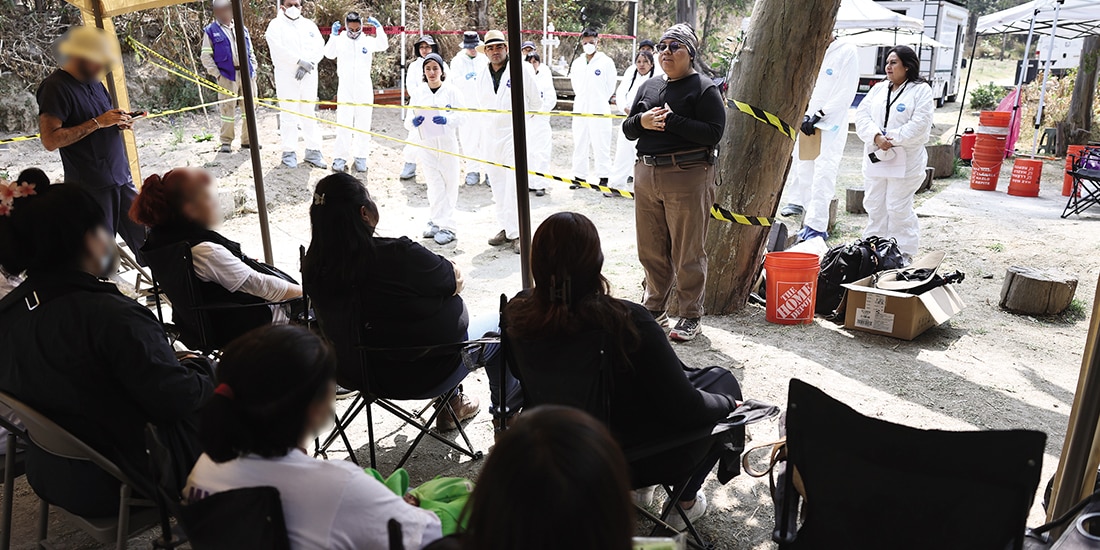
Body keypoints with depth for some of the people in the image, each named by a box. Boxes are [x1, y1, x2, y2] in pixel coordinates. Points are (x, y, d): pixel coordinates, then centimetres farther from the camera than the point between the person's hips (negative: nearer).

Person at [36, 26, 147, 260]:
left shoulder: (93, 81, 13)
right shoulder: (56, 87, -12)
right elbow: (50, 140, -20)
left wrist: (119, 121, 3)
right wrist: (97, 122, -21)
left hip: (121, 178, 8)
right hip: (91, 187, -7)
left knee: (147, 242, 7)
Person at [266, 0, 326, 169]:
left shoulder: (309, 25, 15)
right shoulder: (276, 25, 3)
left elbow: (320, 47, 5)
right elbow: (278, 48, -12)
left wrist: (308, 64, -11)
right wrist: (300, 61, -18)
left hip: (308, 76, 4)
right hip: (286, 76, -3)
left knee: (309, 114, 6)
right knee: (289, 115, -2)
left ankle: (313, 151, 10)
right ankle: (289, 152, 4)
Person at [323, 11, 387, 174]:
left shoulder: (368, 41, 3)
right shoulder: (340, 40, -1)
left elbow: (383, 45, -10)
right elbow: (329, 54, -15)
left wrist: (378, 28, -23)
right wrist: (333, 35, -27)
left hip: (364, 88, 1)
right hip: (345, 88, -1)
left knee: (363, 123, 5)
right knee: (343, 123, -3)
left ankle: (361, 158, 11)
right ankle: (340, 158, 1)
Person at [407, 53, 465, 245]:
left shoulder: (452, 91, -1)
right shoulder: (419, 95, 10)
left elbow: (462, 116, -10)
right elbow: (408, 120, 7)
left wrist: (447, 119, -29)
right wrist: (413, 121, -16)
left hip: (447, 143, -3)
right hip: (426, 145, 3)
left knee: (449, 184, -1)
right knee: (434, 186, 8)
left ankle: (447, 226, 3)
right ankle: (438, 222, 18)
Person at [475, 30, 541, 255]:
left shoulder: (522, 68, -7)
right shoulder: (483, 75, 9)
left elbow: (536, 100, 3)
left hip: (514, 133, -6)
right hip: (490, 135, 6)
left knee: (514, 186, -10)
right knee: (498, 185, 10)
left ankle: (516, 234, -6)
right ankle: (505, 228, 19)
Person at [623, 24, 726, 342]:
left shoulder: (704, 89, -3)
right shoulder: (649, 87, 15)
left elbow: (713, 133, -14)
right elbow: (627, 130, 15)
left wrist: (671, 120, -19)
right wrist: (641, 121, -7)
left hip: (688, 176, -6)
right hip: (646, 176, 6)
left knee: (687, 253, 1)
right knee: (651, 250, 12)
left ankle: (690, 316, 13)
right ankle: (654, 307, 27)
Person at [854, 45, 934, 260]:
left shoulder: (921, 90, -3)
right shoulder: (878, 89, 14)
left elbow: (919, 125, -13)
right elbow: (862, 115, 3)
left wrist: (892, 140, -17)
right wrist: (876, 137, -14)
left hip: (904, 161, -6)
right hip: (875, 158, 6)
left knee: (899, 208, -4)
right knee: (874, 205, 11)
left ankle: (903, 253, 6)